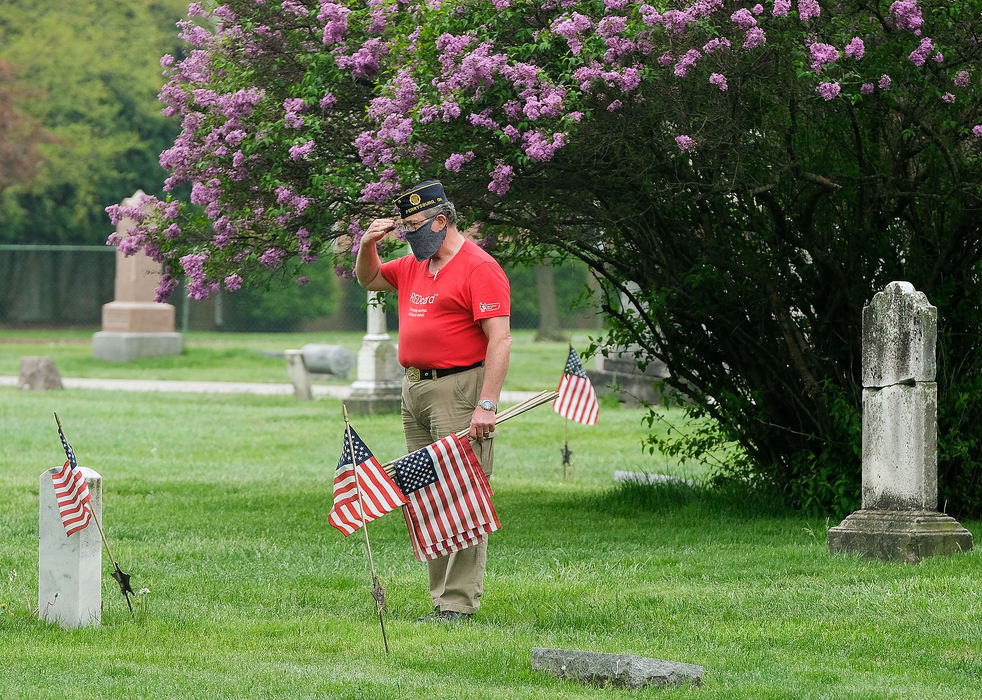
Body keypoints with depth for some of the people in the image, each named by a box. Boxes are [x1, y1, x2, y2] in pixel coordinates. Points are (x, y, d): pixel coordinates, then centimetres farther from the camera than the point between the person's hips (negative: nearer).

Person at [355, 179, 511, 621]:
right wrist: (368, 247, 11)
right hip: (414, 389, 9)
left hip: (459, 390, -9)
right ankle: (441, 597, 11)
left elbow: (500, 340, -17)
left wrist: (487, 405, -23)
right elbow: (369, 280, 34)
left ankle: (458, 603, -14)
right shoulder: (415, 266, 16)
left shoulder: (479, 268, -11)